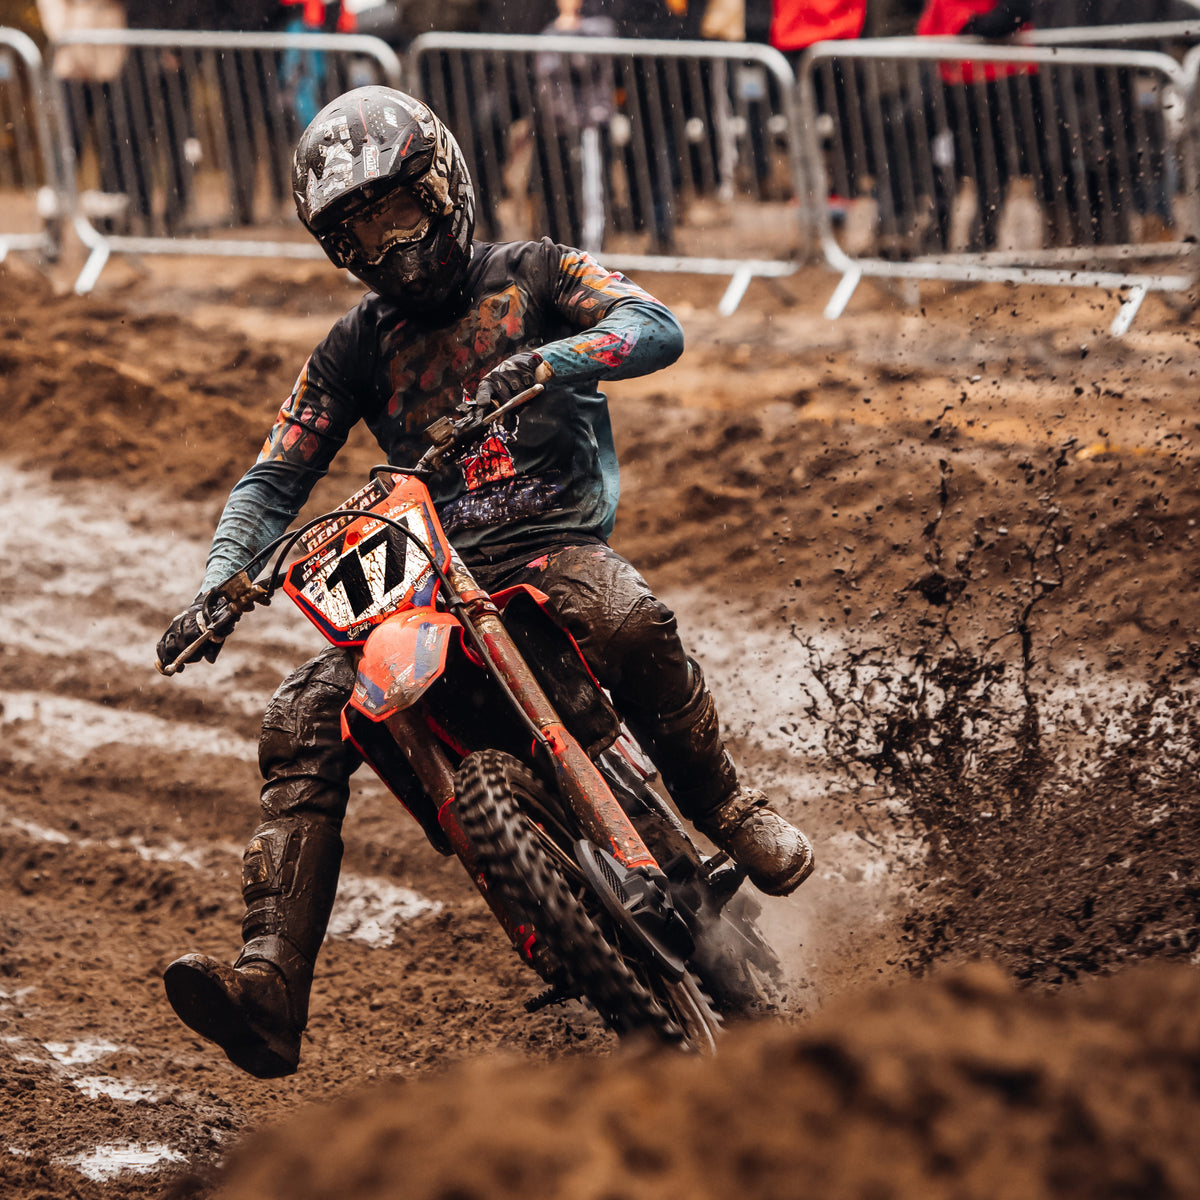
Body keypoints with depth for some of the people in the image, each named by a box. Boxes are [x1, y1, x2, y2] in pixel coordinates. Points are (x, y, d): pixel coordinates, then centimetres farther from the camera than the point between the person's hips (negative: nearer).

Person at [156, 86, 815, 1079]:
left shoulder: (531, 276, 8)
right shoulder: (353, 350, 19)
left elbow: (657, 328, -10)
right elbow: (273, 481, 14)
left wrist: (543, 363, -30)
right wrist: (219, 587, -6)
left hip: (552, 546, -3)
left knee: (627, 621, -39)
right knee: (299, 730, -20)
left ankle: (731, 813, -18)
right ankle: (269, 994, -28)